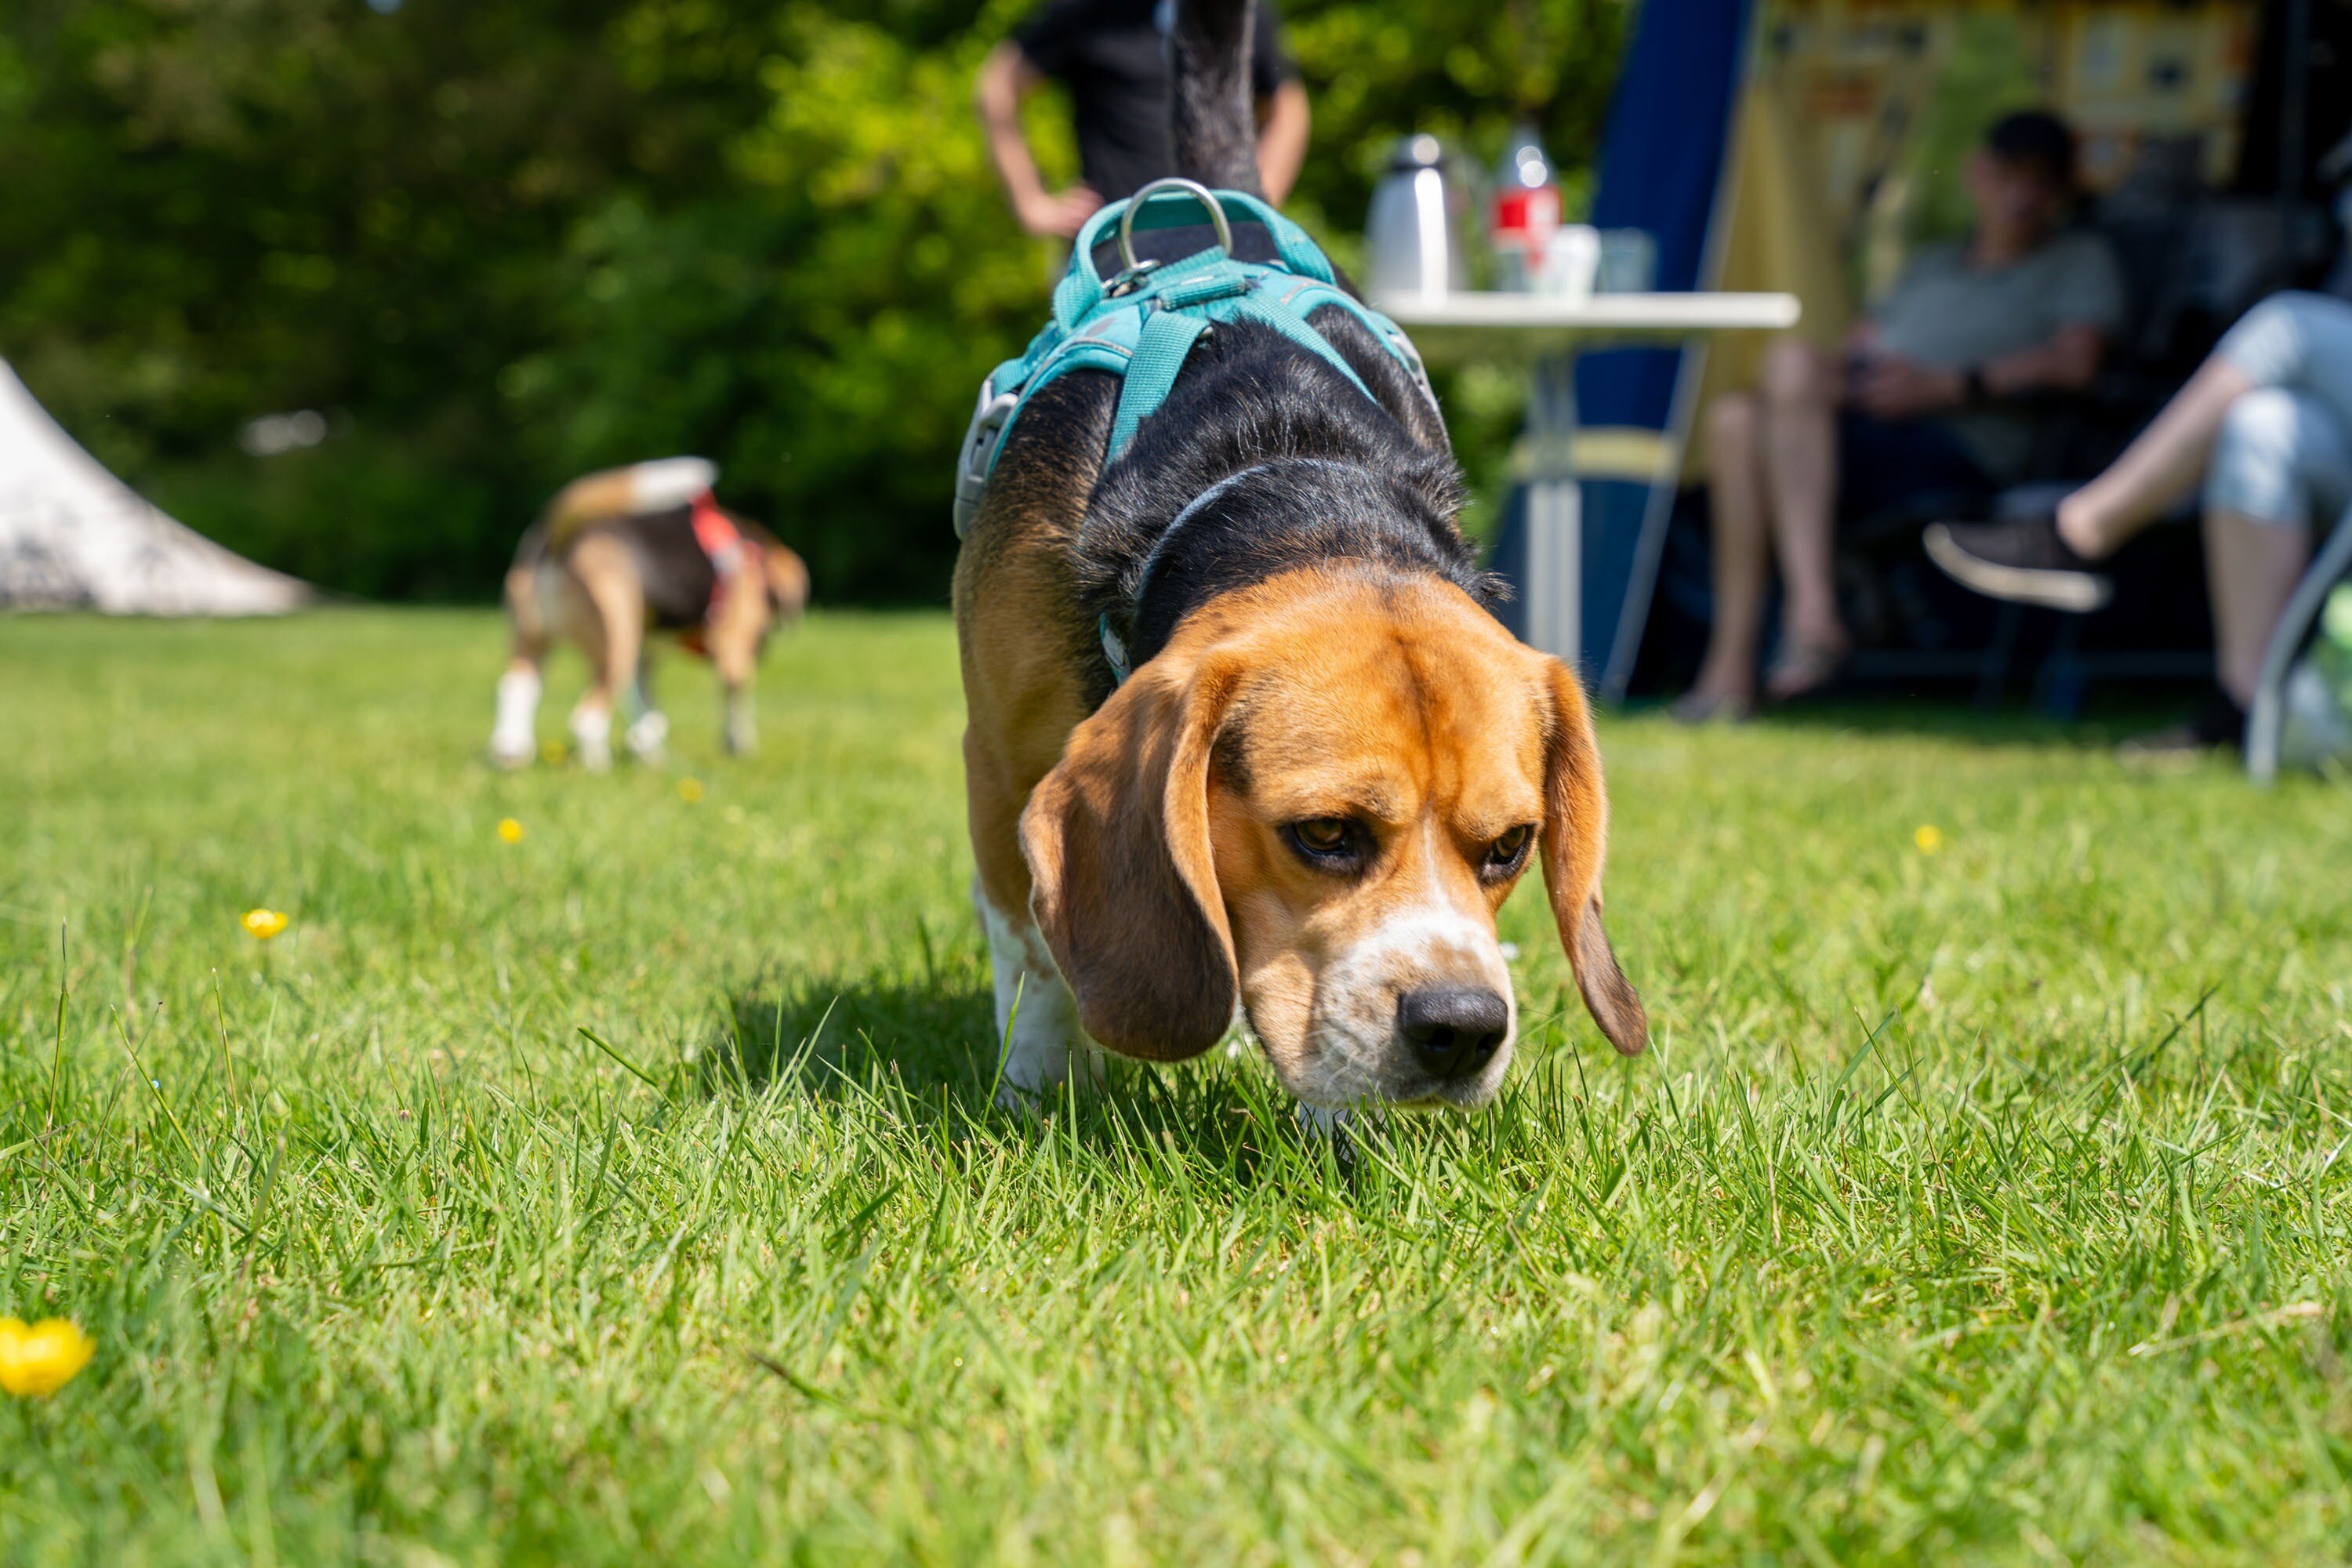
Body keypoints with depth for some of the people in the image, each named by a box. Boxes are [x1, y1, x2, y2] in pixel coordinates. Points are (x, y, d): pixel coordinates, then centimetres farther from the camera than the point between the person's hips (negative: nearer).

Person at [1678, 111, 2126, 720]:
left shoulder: (2080, 259, 16)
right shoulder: (1933, 266, 34)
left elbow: (2075, 362, -3)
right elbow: (1861, 347, 26)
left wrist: (1944, 385, -11)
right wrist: (1837, 374, 0)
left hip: (1960, 452, -6)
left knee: (1792, 360, -30)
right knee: (1736, 418, -26)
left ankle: (1811, 616, -40)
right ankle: (1730, 668, -31)